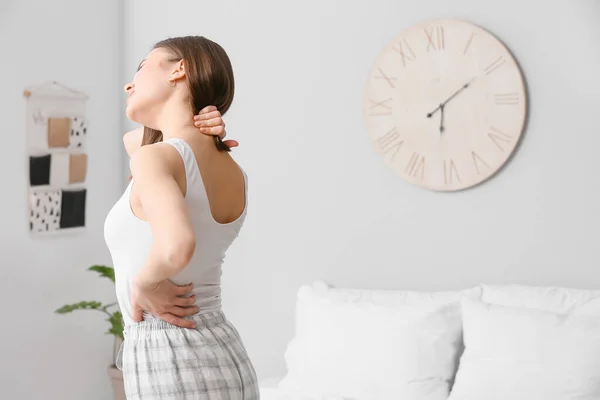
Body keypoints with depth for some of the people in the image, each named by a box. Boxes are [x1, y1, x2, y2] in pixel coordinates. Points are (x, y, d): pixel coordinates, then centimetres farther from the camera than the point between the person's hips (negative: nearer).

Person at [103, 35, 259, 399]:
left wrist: (144, 284, -16)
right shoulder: (235, 175, 9)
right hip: (225, 365, 8)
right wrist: (193, 133, 8)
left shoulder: (156, 157, -16)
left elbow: (177, 247, -38)